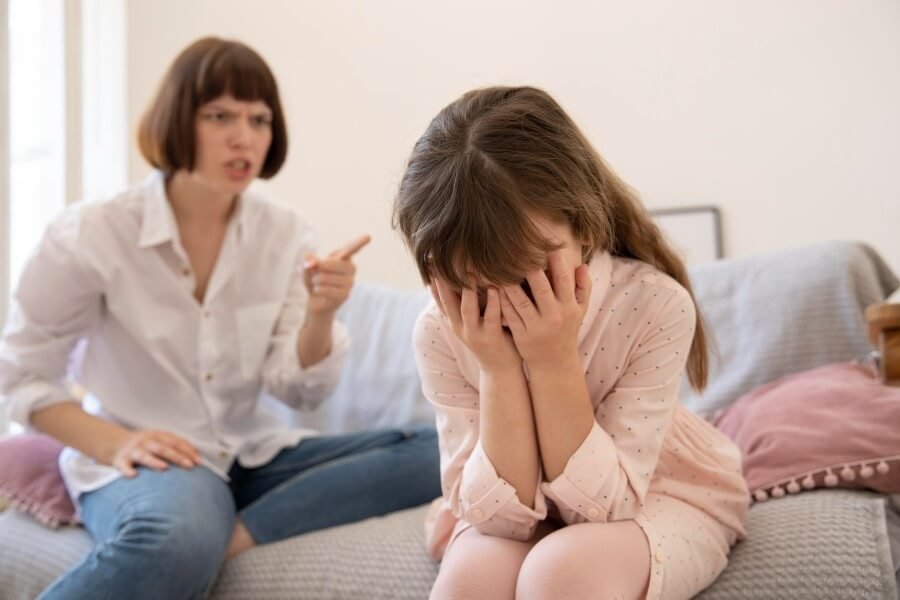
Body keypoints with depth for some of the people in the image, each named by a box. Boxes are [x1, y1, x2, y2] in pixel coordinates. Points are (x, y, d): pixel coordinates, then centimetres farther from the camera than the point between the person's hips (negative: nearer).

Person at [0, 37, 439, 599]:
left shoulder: (286, 234, -1)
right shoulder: (91, 235, -10)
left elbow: (298, 391, -4)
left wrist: (320, 316, -25)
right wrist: (115, 445, -16)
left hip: (255, 454, 6)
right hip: (145, 461, -5)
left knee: (438, 452, -16)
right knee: (179, 545, -42)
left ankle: (239, 534, -23)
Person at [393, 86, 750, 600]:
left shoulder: (655, 304, -27)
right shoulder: (441, 332, -21)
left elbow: (600, 506, -24)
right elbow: (505, 515, -22)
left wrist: (555, 360, -36)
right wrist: (498, 369, -34)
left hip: (662, 495, -1)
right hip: (515, 510, 2)